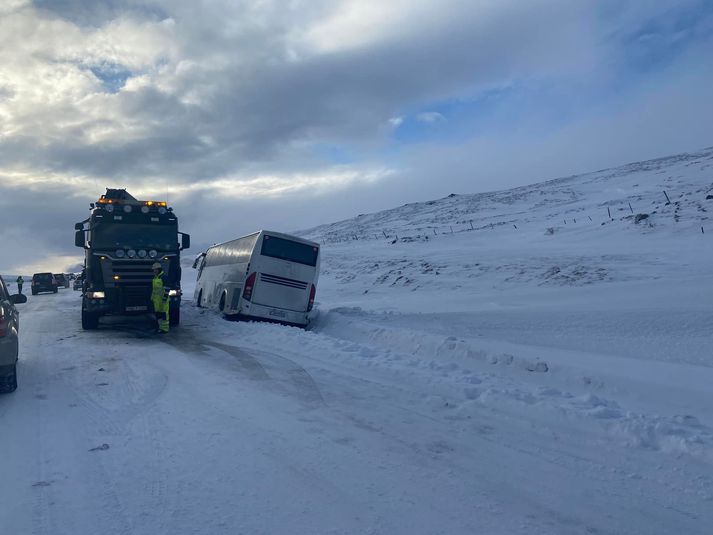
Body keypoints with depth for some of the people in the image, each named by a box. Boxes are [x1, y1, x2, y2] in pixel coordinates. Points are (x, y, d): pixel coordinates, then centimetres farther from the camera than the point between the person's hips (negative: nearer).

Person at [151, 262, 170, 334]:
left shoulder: (163, 277, -11)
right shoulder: (155, 278, 18)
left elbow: (167, 288, -16)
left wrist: (165, 297, -20)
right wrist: (152, 298, 24)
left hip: (162, 299, -9)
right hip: (156, 299, 9)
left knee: (163, 313, -6)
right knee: (157, 313, 12)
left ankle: (165, 329, -2)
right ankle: (160, 327, 20)